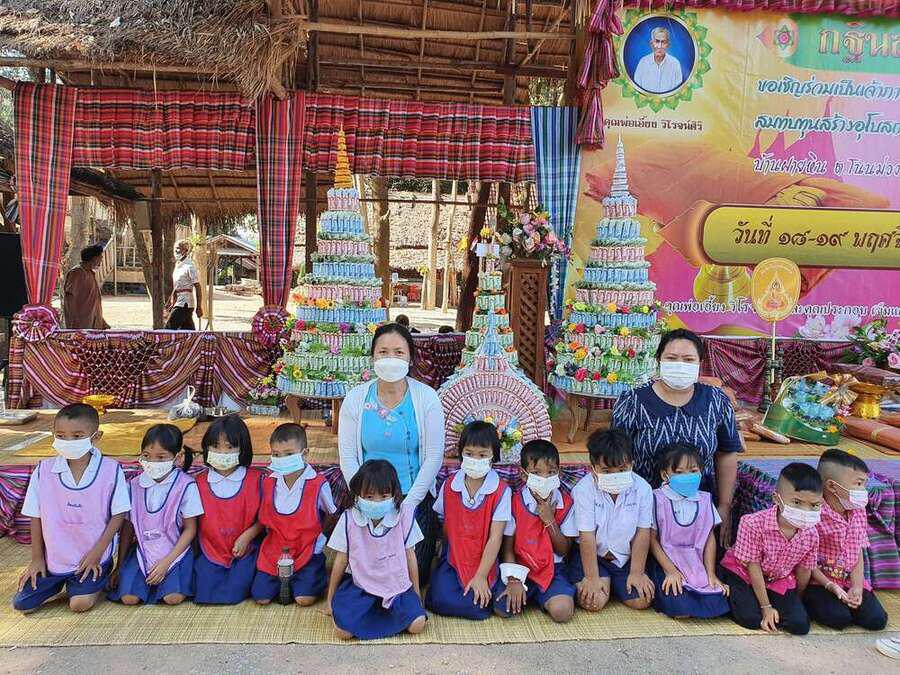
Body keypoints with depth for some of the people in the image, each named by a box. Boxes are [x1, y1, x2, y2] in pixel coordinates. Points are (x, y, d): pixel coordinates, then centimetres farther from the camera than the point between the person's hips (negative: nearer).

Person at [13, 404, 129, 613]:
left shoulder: (111, 470, -14)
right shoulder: (43, 471, -6)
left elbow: (118, 515, -8)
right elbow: (36, 517, 2)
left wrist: (97, 552, -12)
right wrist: (37, 558, 4)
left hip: (92, 557, -3)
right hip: (53, 558, 3)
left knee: (79, 604, -15)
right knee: (22, 604, -2)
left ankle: (99, 580, 17)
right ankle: (59, 580, 25)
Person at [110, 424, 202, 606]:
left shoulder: (186, 486, -12)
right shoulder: (134, 485, -1)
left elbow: (190, 529, -7)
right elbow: (127, 527, 7)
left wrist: (166, 562, -12)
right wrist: (120, 566, 8)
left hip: (175, 551, -3)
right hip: (143, 551, 3)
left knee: (173, 597, -21)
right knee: (128, 598, -16)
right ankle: (150, 581, 15)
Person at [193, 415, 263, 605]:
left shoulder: (256, 479, -6)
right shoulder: (199, 482, 1)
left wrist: (247, 536, -16)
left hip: (244, 551, -2)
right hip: (210, 551, 2)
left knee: (233, 595, -14)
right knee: (204, 596, -9)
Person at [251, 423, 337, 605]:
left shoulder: (318, 484, -15)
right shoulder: (268, 483, -2)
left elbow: (331, 514, -1)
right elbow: (265, 518, 10)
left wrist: (315, 536, -5)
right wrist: (275, 538, 2)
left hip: (307, 550, -4)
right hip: (275, 550, 4)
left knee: (304, 599, -13)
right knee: (261, 598, -2)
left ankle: (316, 575, 17)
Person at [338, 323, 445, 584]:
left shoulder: (426, 398, -9)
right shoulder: (355, 398, -4)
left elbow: (434, 456, -9)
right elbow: (347, 456, -3)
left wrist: (407, 505, -12)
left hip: (415, 499, -1)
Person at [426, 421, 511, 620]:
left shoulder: (501, 491, -10)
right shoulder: (449, 485, 0)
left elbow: (495, 538, -11)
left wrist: (481, 576, -14)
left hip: (484, 561, -2)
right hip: (452, 559, 2)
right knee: (440, 600, -20)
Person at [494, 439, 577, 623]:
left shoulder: (565, 503, -3)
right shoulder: (515, 502, -7)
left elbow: (564, 550, -1)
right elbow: (508, 547, -2)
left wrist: (550, 520, -14)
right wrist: (514, 581, -13)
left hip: (553, 568, 1)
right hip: (521, 567, 0)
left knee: (562, 611, -24)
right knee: (503, 608, -22)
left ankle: (543, 597, 9)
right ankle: (529, 594, 9)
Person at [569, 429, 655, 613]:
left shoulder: (642, 489, -12)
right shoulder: (584, 489, -20)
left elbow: (642, 533, -6)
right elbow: (587, 536, -18)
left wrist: (637, 573, -7)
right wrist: (592, 577, -17)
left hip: (627, 557, 3)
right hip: (591, 556, -3)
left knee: (642, 600, -11)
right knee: (595, 602, -20)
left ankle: (613, 582, 19)